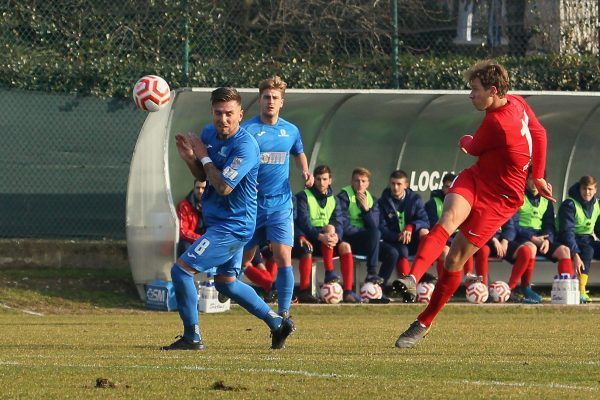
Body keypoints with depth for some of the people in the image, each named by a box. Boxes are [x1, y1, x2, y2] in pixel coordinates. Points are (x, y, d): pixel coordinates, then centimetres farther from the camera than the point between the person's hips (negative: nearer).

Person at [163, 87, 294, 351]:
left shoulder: (245, 146, -22)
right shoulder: (209, 133, 4)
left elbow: (223, 187, -27)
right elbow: (203, 177, 15)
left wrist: (204, 157, -16)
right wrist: (189, 157, -5)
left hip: (232, 227, -10)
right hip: (222, 223, 10)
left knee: (181, 271, -12)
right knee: (226, 284, 21)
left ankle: (192, 338, -4)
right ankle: (277, 323, 31)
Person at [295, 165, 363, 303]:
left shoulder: (333, 200, 15)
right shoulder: (304, 197, -2)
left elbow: (339, 222, 1)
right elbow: (303, 222, -16)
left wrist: (336, 236, -23)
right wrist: (321, 236, -32)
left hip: (326, 244, 5)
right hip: (310, 238, -5)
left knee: (345, 247, -25)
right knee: (329, 227, -32)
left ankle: (348, 291, -29)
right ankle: (329, 272, -34)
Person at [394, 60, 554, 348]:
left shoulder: (497, 123, -27)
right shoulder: (517, 103, -1)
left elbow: (473, 148, -7)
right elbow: (539, 133, 14)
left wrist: (464, 141, 18)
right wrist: (538, 177, 22)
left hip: (499, 199, -7)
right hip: (474, 180, 7)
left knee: (455, 260, -4)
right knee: (447, 221, -24)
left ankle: (424, 323, 10)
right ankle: (413, 278, -47)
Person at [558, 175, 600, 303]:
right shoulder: (569, 205, -15)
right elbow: (567, 231, -24)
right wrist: (575, 255, -34)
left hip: (588, 239, 6)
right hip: (570, 240, -6)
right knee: (588, 250, -36)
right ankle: (582, 291, -41)